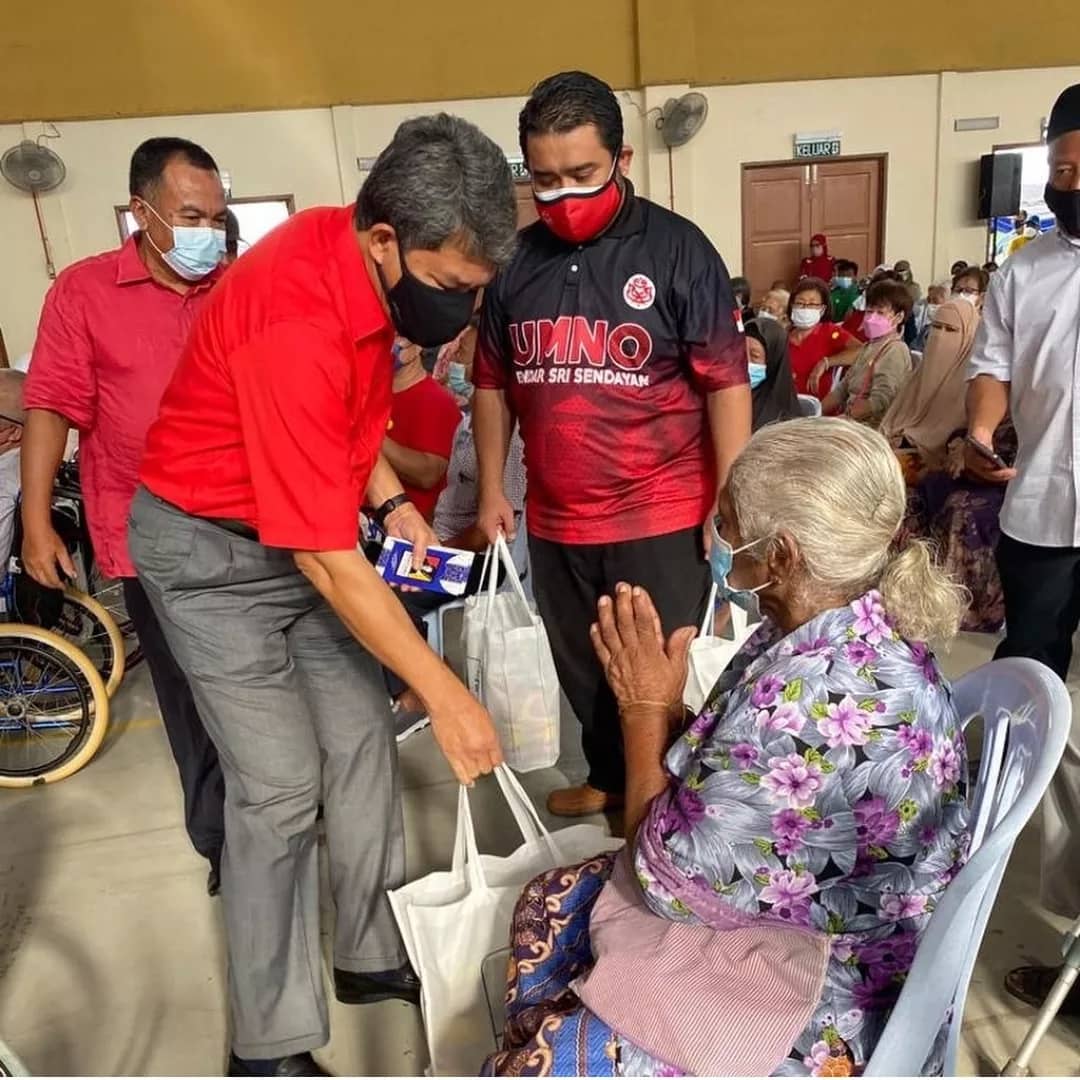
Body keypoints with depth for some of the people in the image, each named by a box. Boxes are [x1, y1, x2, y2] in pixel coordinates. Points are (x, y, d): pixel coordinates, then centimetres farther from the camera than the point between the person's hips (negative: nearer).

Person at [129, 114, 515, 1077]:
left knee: (363, 740, 9)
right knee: (282, 788, -5)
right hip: (214, 551, -8)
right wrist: (444, 692, -23)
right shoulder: (297, 325, -33)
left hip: (311, 528, 8)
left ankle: (375, 954, 28)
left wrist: (391, 501, 0)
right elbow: (327, 563, -30)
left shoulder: (363, 263, -6)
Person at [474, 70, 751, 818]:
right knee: (582, 672, 19)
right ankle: (609, 780, 42)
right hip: (555, 521, 5)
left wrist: (730, 500, -11)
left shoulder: (677, 249, -7)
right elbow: (492, 383, 12)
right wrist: (492, 490, 8)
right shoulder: (516, 260, 5)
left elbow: (726, 383, -8)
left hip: (661, 517, -4)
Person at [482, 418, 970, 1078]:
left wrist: (646, 707, -15)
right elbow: (726, 781, 4)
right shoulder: (867, 631, -7)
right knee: (549, 905, 16)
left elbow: (664, 874, -22)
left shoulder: (807, 702, -36)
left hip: (828, 1003, -9)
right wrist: (662, 704, -9)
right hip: (796, 899, 9)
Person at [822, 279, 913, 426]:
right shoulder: (869, 347, 17)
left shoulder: (895, 350, -11)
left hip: (871, 427, -8)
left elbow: (878, 402, -21)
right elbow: (842, 389, 17)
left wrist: (833, 420, -17)